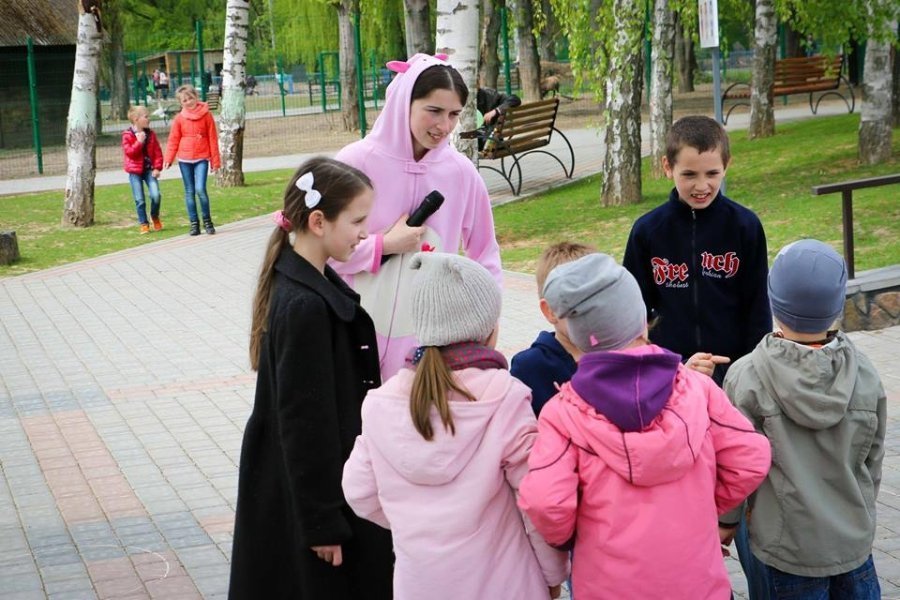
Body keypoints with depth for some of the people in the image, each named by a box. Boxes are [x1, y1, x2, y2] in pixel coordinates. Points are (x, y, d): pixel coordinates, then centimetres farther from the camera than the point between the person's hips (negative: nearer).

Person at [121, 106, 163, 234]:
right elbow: (129, 152, -14)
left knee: (156, 195, -12)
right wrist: (139, 142, -21)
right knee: (140, 200, -1)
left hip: (149, 169, 2)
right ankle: (143, 224, 12)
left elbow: (157, 152, 4)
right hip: (135, 171, -2)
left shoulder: (150, 134, 6)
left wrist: (157, 167, -5)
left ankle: (155, 217, 14)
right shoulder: (128, 135, -5)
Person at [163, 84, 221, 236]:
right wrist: (168, 158, -8)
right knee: (189, 192, 5)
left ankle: (207, 220, 2)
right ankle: (194, 223, 12)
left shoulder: (206, 115, -1)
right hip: (184, 160, 2)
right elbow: (173, 140, 3)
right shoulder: (179, 118, 1)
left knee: (200, 189, -15)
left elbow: (213, 138, 2)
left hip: (202, 158, -2)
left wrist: (215, 161, 1)